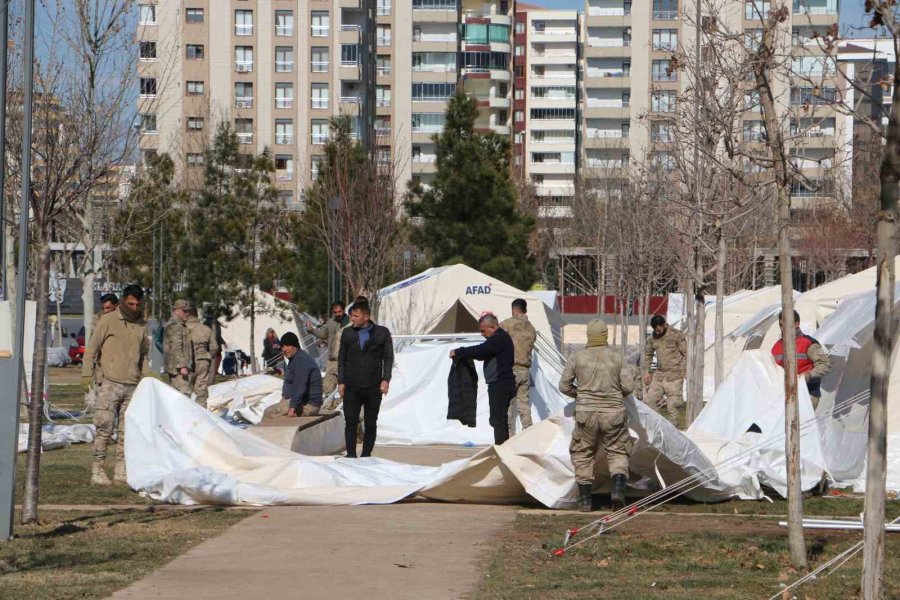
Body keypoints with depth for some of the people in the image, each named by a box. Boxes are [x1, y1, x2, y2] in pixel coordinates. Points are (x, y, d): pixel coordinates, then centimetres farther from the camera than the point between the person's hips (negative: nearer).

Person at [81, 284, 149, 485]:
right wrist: (87, 374, -8)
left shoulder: (142, 325, 14)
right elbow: (92, 348, 0)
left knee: (127, 431, 4)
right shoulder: (108, 320, -1)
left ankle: (122, 471, 8)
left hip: (132, 386, 5)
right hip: (110, 384, -5)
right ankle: (97, 470, -6)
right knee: (104, 427, -8)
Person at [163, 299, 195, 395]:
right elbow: (176, 348, -21)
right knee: (184, 394, -16)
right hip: (178, 368, -11)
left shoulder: (181, 325, 21)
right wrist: (182, 366, -24)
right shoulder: (175, 326, -14)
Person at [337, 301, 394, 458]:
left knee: (371, 423, 5)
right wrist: (341, 381, 4)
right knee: (350, 421, -4)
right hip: (351, 387, 1)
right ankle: (351, 454, 1)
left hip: (373, 387, -1)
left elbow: (388, 358, 3)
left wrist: (386, 379, -7)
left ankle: (366, 455, 13)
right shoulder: (347, 333, 8)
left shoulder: (382, 333, 2)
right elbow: (341, 358, 11)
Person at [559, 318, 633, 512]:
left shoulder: (578, 357, 1)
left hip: (586, 413, 0)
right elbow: (628, 386, -1)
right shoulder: (616, 357, 1)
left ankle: (585, 499, 10)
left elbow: (564, 385, 4)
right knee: (617, 452, 13)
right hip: (613, 412, 0)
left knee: (583, 454, 14)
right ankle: (618, 488, -11)